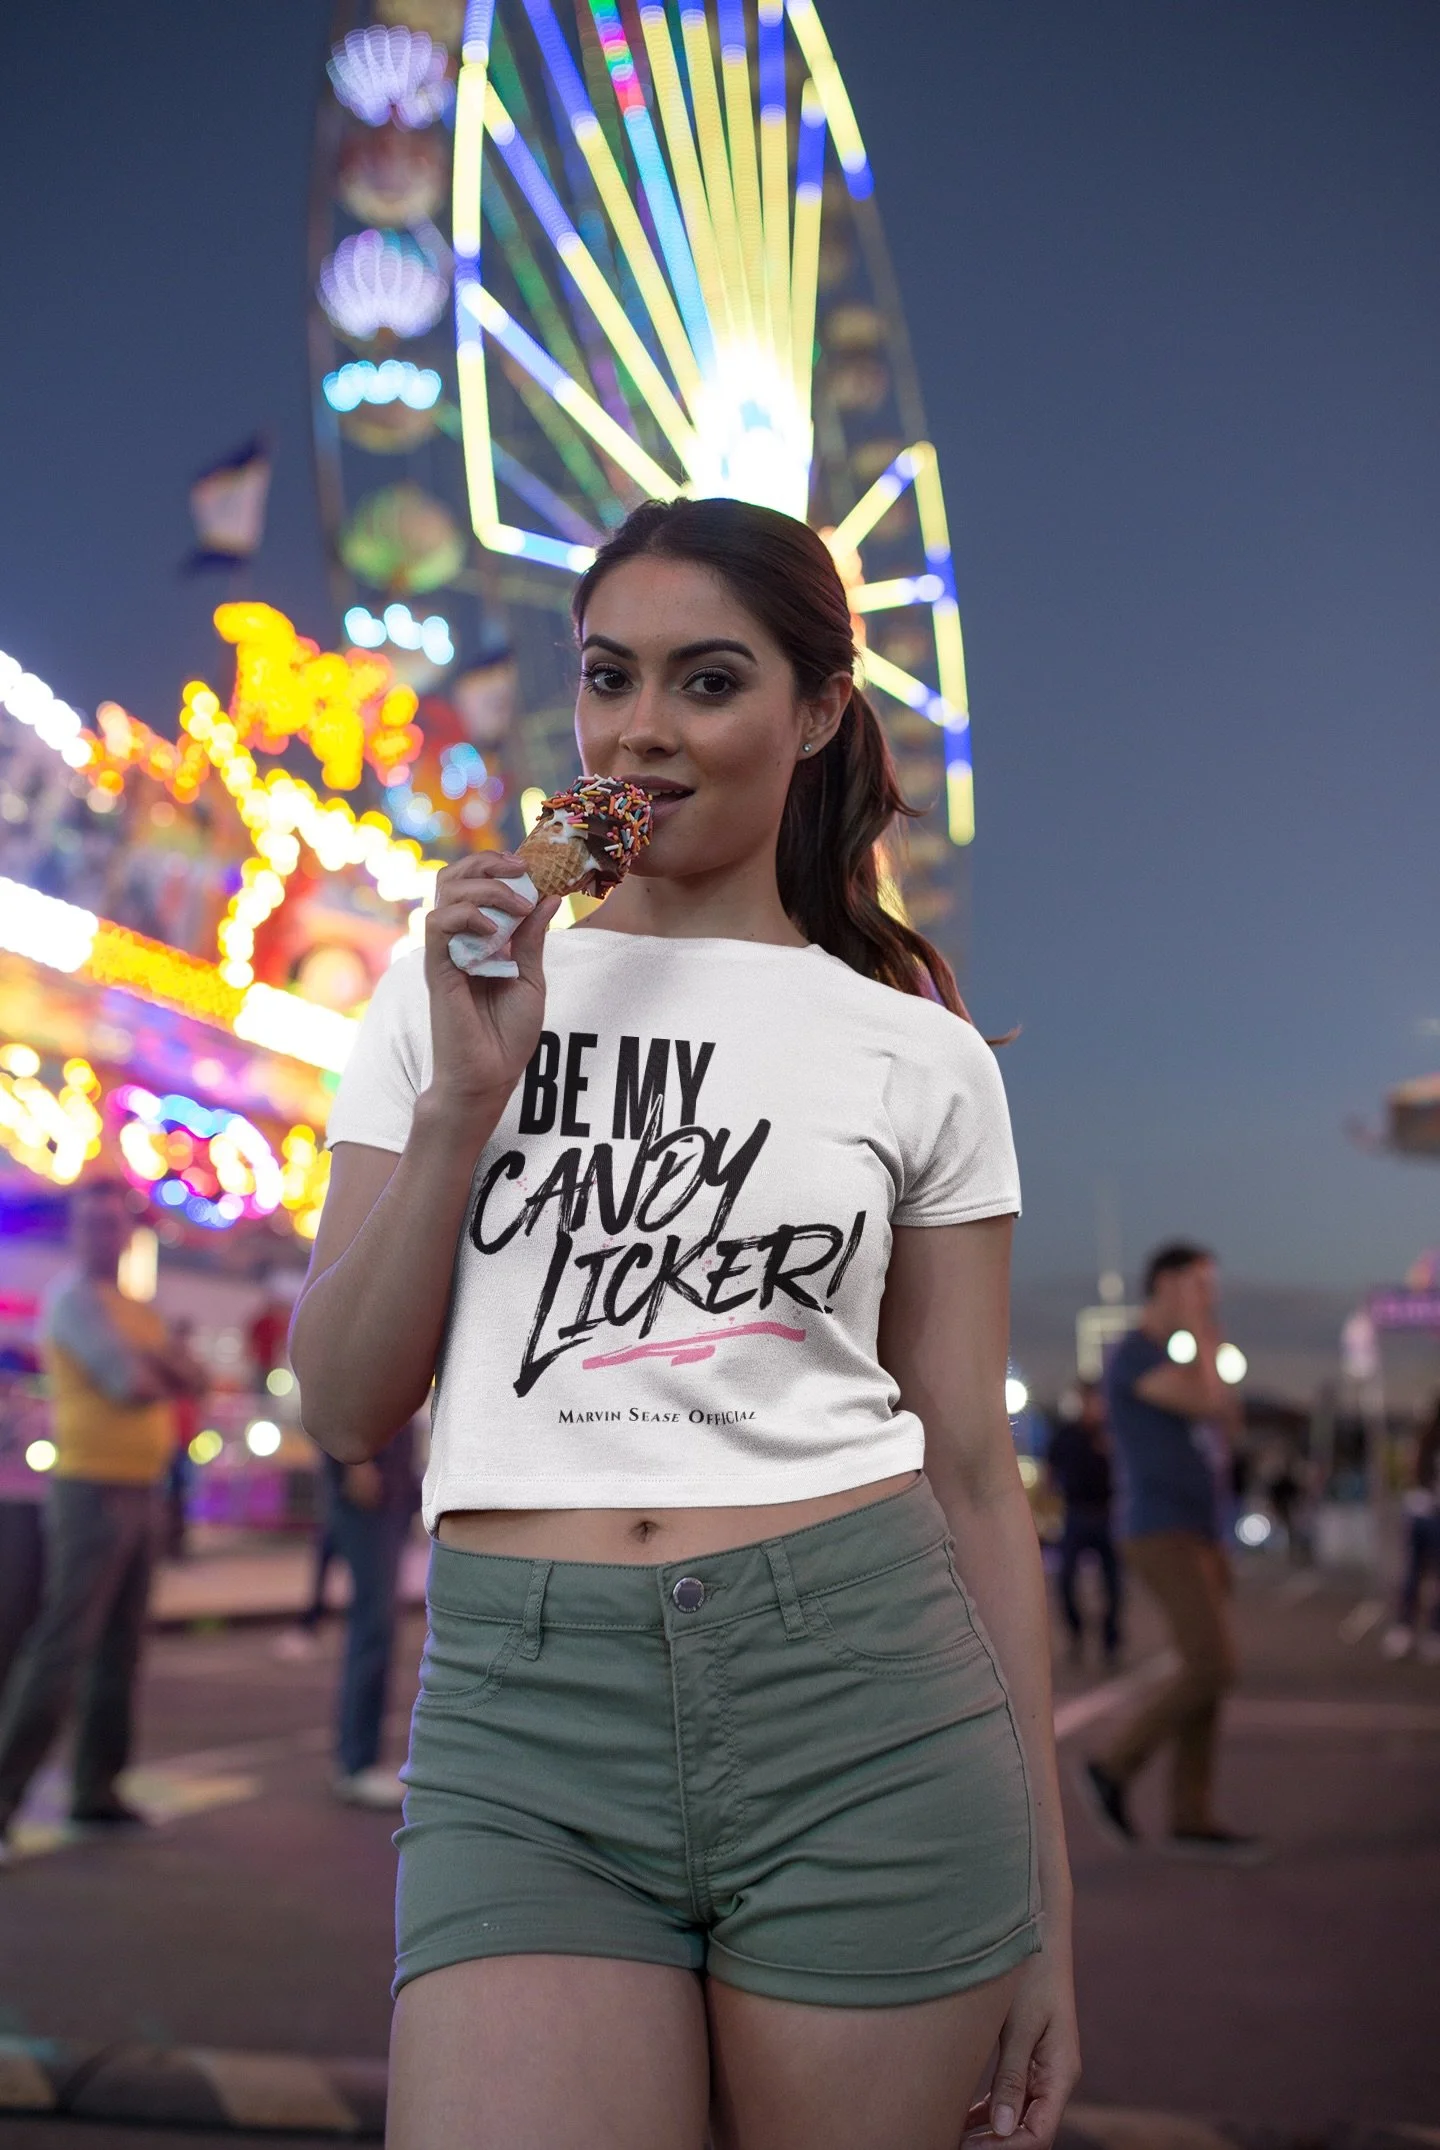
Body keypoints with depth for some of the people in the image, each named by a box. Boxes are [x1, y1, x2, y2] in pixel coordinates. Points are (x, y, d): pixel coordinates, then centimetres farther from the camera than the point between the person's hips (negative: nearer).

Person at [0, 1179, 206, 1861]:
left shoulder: (136, 1311, 18)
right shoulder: (75, 1298, -9)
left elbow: (194, 1379, 10)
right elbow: (131, 1387, -19)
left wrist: (155, 1360, -9)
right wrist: (163, 1373, 2)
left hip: (142, 1492, 9)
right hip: (93, 1490, -9)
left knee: (120, 1650, 9)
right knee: (61, 1646, -11)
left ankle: (96, 1788, 15)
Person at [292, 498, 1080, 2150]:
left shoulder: (922, 1059, 5)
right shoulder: (450, 986, 9)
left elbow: (973, 1474, 6)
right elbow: (344, 1411, 6)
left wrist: (1044, 1914, 5)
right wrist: (463, 1097, -8)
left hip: (863, 1699, 0)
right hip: (524, 1707, 1)